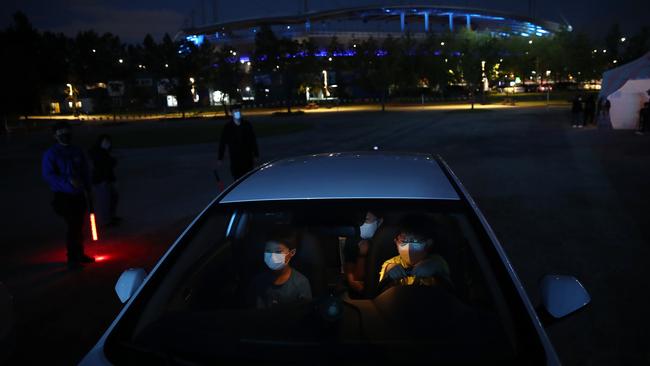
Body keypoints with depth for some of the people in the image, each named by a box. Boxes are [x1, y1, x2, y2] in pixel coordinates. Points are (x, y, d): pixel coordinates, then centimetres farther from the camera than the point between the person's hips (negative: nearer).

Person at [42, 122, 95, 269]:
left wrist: (87, 188, 5)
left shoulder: (77, 152, 7)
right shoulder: (51, 154, -8)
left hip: (79, 195, 5)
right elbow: (48, 175, -15)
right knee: (72, 227, -8)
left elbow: (85, 171, 13)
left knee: (79, 227, 14)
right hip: (64, 196, -5)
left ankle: (79, 254, 29)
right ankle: (72, 259, 3)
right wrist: (68, 182, -24)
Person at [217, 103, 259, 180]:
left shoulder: (247, 125, 2)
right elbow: (222, 143, 2)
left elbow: (253, 140, 6)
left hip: (248, 158, 1)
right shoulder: (227, 127, -1)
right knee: (237, 179, -1)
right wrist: (220, 159, 0)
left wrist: (256, 155, 5)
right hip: (235, 159, -1)